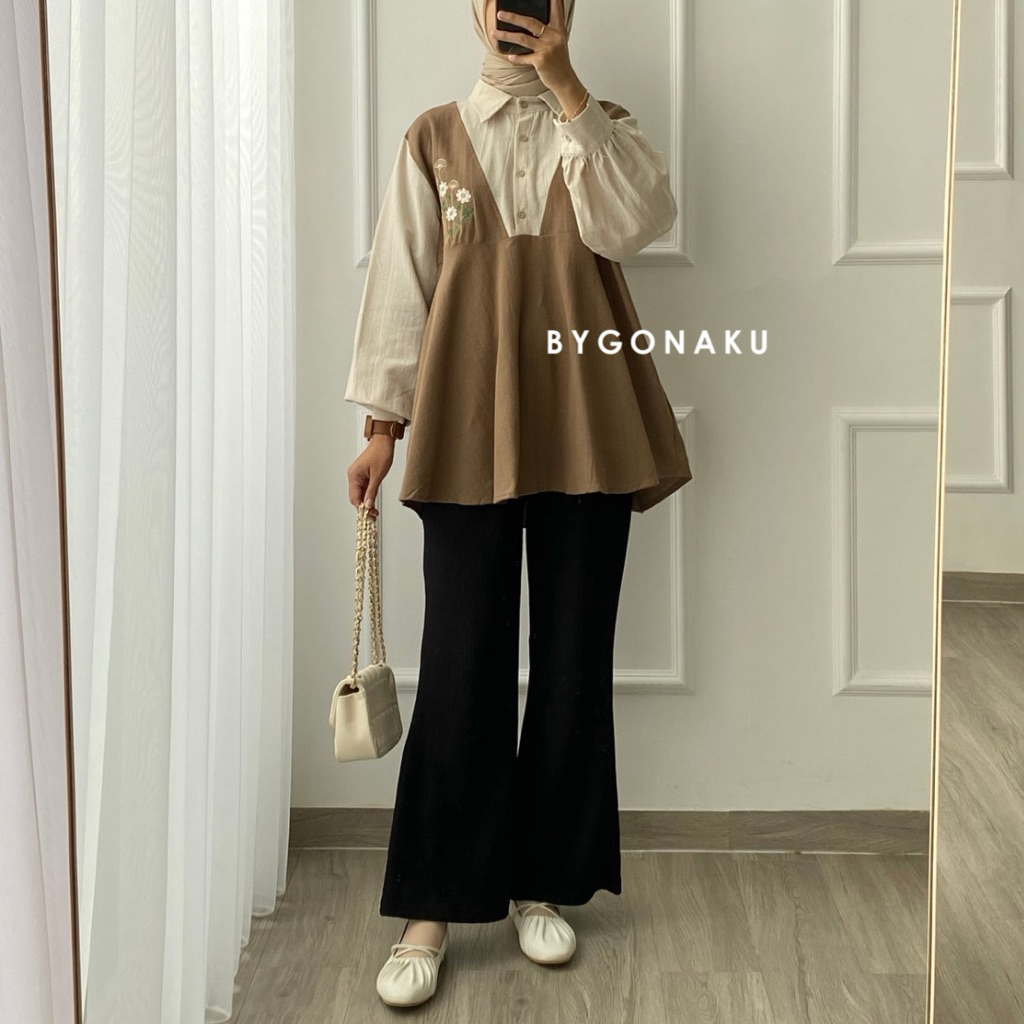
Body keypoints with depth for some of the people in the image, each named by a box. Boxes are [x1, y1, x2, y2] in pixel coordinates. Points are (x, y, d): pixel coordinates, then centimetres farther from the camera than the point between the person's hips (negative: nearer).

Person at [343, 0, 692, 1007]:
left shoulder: (601, 126, 11)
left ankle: (541, 884, 20)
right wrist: (382, 420, 1)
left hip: (584, 426, 2)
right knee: (461, 666, -2)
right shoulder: (434, 138, 9)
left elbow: (636, 222, -10)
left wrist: (568, 90, -12)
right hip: (467, 430, -1)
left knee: (573, 659, 6)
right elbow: (401, 277, 6)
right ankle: (430, 908, 7)